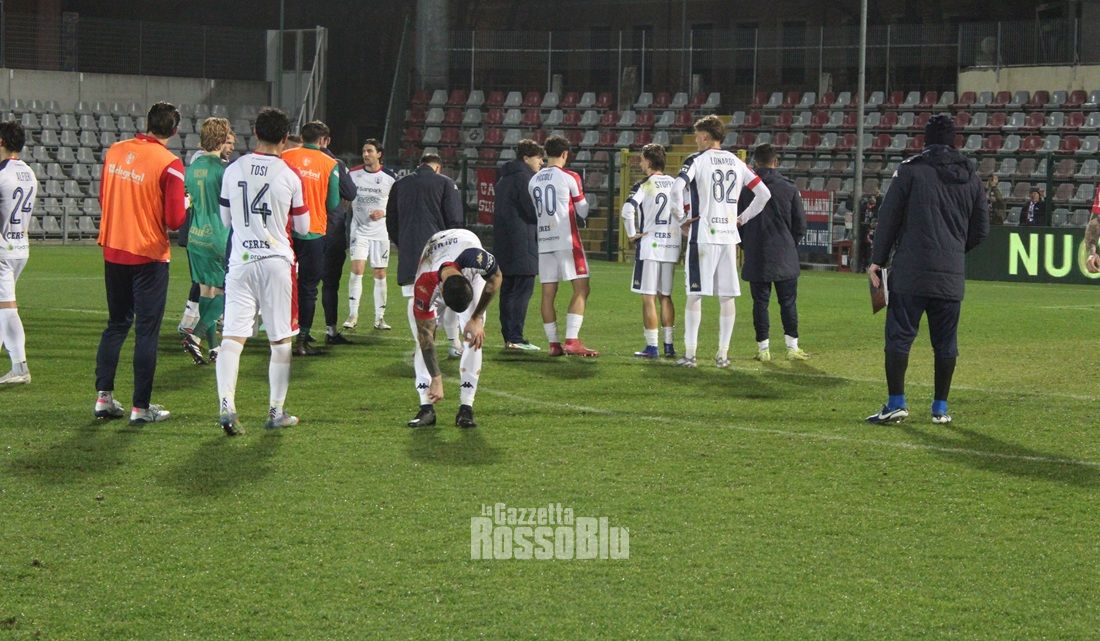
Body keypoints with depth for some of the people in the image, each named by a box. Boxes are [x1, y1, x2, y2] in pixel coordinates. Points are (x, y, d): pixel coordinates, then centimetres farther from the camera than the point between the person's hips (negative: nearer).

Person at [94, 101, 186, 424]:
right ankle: (141, 407, 4)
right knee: (147, 330, 2)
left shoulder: (115, 152, 2)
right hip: (149, 255, -5)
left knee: (116, 324, 17)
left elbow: (103, 199, 12)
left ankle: (103, 397, 15)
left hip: (113, 251, 5)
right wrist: (185, 204, 4)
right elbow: (175, 220, -16)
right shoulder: (169, 164, -15)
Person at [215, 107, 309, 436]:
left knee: (233, 336, -2)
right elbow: (303, 228, 3)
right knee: (281, 340, 8)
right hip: (276, 261, -2)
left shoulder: (233, 170, 3)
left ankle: (226, 405, -18)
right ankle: (276, 411, 12)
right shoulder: (290, 175, -6)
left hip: (240, 261, 2)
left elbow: (226, 220, 13)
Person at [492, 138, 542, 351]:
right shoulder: (524, 178, -11)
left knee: (508, 290, 11)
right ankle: (515, 338, -13)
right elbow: (534, 211, -17)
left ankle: (508, 336, 12)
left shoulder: (504, 178, 19)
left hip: (504, 244, 10)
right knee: (523, 289, -9)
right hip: (522, 244, -10)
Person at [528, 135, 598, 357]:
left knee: (548, 293, 6)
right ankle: (572, 340, -13)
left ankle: (553, 344, 6)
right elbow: (583, 212, 2)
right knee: (581, 289, -3)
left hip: (544, 242, 6)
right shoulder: (570, 178, -5)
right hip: (567, 240, -6)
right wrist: (583, 201, 21)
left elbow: (537, 211, 16)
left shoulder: (534, 181, 10)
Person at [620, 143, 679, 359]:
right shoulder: (675, 184, 9)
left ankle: (652, 347, -2)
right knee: (665, 296, 14)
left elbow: (628, 209, -21)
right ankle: (669, 345, 14)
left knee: (649, 297, -1)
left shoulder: (644, 185, -8)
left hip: (649, 246, -5)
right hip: (671, 246, 5)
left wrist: (632, 234, -10)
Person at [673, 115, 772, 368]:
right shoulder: (737, 162, 12)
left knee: (695, 294, -1)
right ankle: (723, 354, 9)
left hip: (703, 235, -4)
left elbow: (676, 188, -18)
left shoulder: (696, 160, -4)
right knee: (727, 295, 8)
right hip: (729, 235, 5)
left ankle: (690, 354, -3)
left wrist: (683, 218, -4)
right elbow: (764, 193, 13)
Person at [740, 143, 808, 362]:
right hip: (785, 258, 0)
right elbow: (800, 223, 3)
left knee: (760, 302, 4)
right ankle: (792, 346, 6)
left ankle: (763, 348, 4)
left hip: (756, 256, 0)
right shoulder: (789, 188, -1)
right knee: (788, 302, 6)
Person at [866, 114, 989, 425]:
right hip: (952, 274, 4)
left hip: (910, 271, -4)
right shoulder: (970, 176, 11)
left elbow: (888, 217, -3)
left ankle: (896, 402, -8)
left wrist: (878, 260, 3)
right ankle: (940, 407, 11)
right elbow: (981, 229, 14)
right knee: (945, 342, 9)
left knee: (899, 335, -2)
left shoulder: (910, 169, -1)